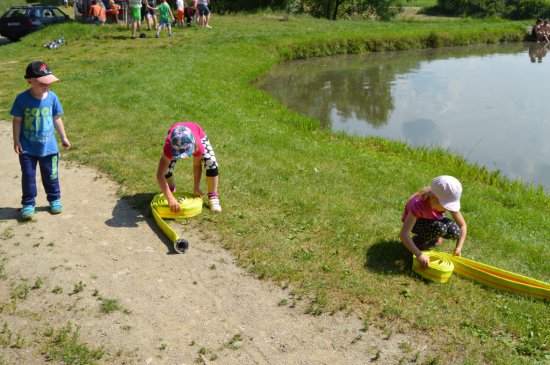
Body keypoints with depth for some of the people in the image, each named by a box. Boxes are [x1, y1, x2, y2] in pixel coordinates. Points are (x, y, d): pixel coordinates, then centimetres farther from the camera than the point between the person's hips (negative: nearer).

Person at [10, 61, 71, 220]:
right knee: (28, 177, 7)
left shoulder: (52, 97, -6)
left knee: (50, 175, 14)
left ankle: (54, 199, 31)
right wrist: (16, 141, -7)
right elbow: (17, 121, -5)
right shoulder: (22, 99, -13)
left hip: (48, 146, 2)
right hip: (27, 148, -2)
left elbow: (57, 119, 5)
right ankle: (28, 204, 20)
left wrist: (64, 138, 9)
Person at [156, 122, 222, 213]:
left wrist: (196, 188, -22)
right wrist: (170, 199, -55)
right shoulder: (169, 145, -45)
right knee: (166, 167, -19)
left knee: (211, 163, -23)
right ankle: (171, 188, 17)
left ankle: (213, 197, -6)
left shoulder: (197, 145, -44)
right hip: (175, 140, 1)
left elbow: (197, 165, -23)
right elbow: (160, 174, -48)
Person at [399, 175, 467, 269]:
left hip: (434, 219, 5)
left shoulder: (447, 201, -26)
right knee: (440, 228, -35)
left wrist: (458, 248, -23)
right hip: (416, 221, -5)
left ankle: (433, 238, 7)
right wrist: (419, 255, -53)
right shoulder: (419, 204, -40)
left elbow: (462, 225, -13)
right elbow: (404, 233, -46)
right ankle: (417, 241, -7)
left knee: (455, 232, -24)